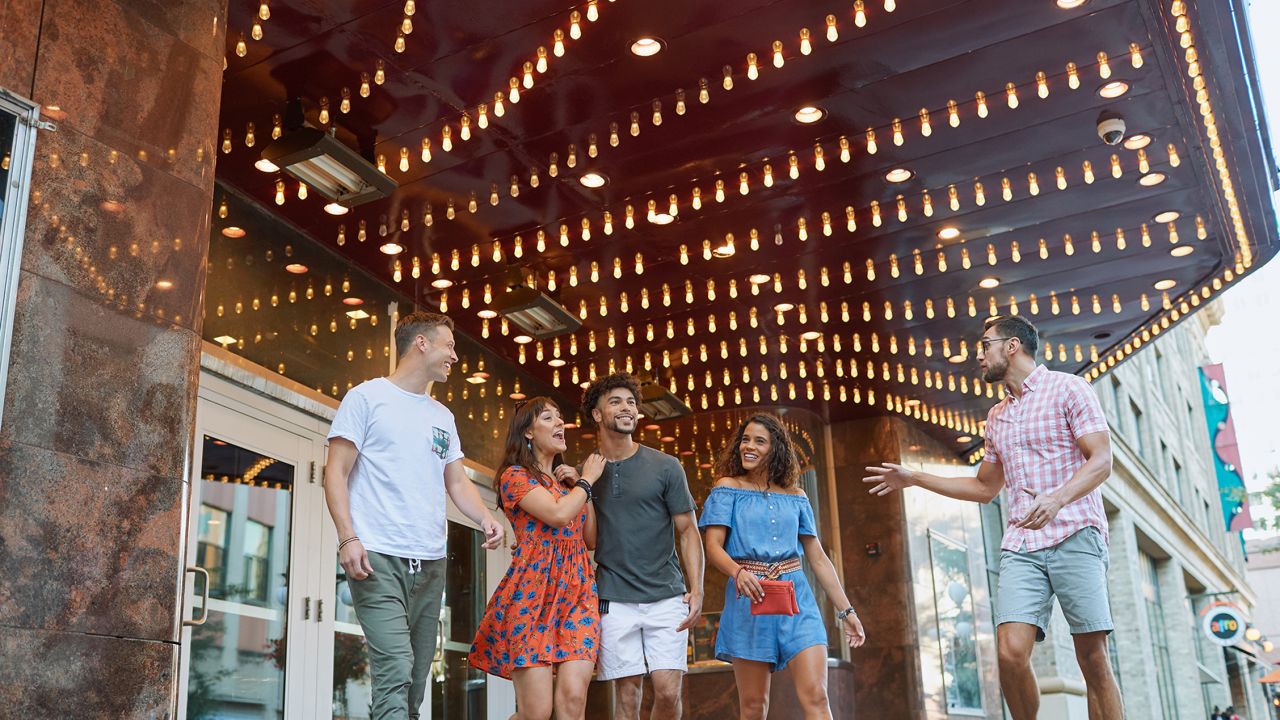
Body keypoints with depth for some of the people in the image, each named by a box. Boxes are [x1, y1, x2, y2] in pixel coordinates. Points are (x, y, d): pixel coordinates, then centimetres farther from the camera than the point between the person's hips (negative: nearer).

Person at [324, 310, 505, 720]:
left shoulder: (443, 417, 20)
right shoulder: (367, 397, 2)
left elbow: (457, 482, 19)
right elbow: (336, 473, -3)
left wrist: (485, 518, -2)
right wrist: (348, 537, -16)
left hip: (430, 562, 7)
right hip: (378, 559, -7)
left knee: (416, 680, 8)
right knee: (395, 670, -18)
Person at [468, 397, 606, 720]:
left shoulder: (567, 482, 21)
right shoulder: (515, 476, 0)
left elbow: (591, 539, 18)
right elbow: (558, 514, -15)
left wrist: (581, 485, 11)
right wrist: (588, 480, 1)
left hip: (578, 594, 5)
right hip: (533, 595, -5)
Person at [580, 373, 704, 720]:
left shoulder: (665, 467, 3)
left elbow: (689, 531, 3)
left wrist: (696, 589, -9)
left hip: (666, 596, 0)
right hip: (615, 599, 1)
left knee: (668, 691, -6)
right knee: (627, 691, 2)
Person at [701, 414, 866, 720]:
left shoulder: (795, 496, 13)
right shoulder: (728, 487, 5)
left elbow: (818, 558, 15)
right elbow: (713, 547, -5)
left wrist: (846, 610, 11)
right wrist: (738, 572, -27)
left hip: (796, 598, 2)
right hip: (749, 597, -2)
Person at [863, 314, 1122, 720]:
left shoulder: (1067, 389, 3)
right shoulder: (996, 417, 22)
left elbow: (1102, 460, -8)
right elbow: (985, 488, 30)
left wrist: (1057, 498, -25)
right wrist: (914, 479, 25)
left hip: (1074, 536, -5)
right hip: (1020, 545, 5)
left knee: (1093, 659, -5)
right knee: (1011, 653, -11)